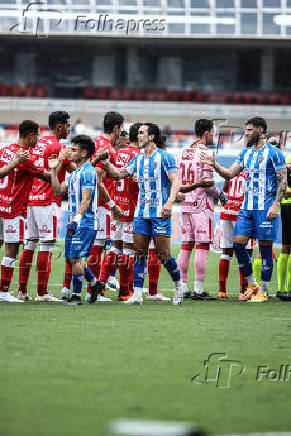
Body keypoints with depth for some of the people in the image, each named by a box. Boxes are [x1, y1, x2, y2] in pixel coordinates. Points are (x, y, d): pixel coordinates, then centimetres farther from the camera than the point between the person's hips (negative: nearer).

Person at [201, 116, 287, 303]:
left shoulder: (273, 153, -6)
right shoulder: (245, 154, 14)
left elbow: (283, 180, -7)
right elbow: (230, 173, 14)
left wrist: (276, 204, -15)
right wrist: (214, 164, -2)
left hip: (265, 207, -7)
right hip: (247, 207, 7)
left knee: (265, 248, -3)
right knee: (238, 244, 0)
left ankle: (263, 291, 4)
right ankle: (252, 285, 13)